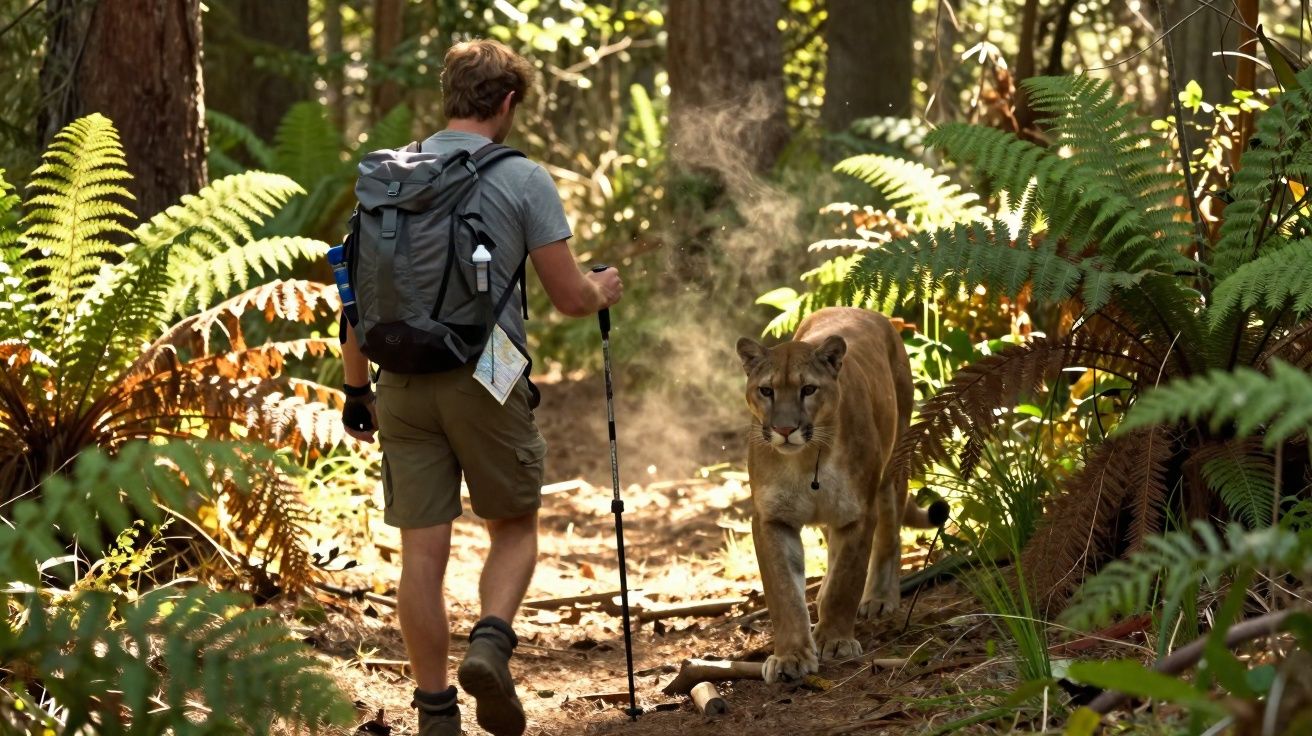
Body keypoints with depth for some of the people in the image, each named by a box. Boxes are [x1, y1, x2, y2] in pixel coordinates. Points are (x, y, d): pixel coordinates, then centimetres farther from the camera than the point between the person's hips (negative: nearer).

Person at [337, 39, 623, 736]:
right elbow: (570, 297, -3)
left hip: (404, 383, 3)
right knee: (515, 527, 15)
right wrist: (603, 289, 20)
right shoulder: (523, 180, -4)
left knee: (422, 548, 6)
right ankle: (490, 640, -11)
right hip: (486, 379, -3)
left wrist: (355, 389, 18)